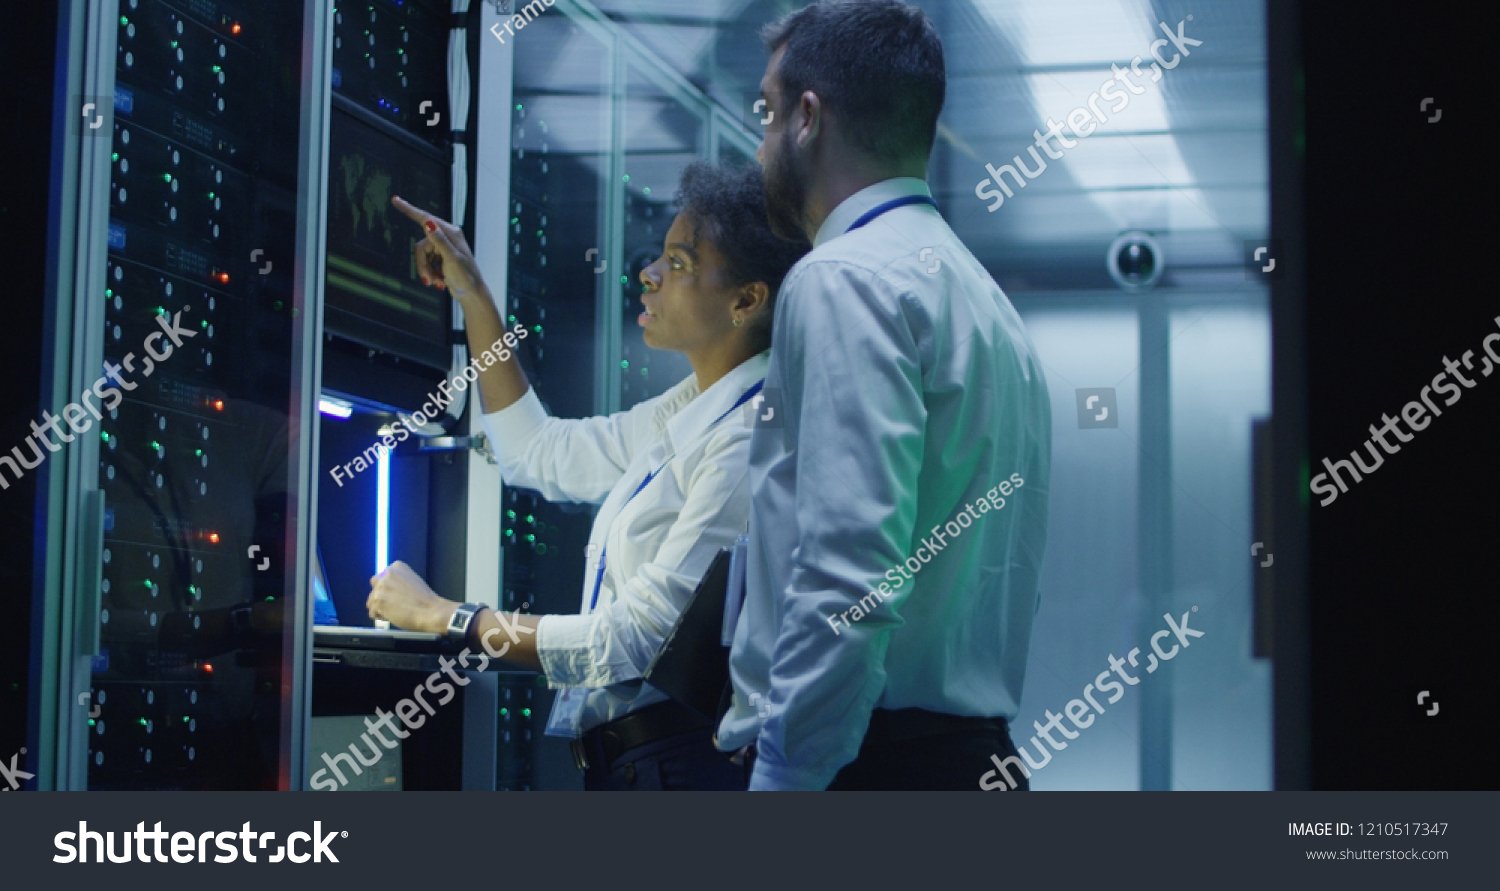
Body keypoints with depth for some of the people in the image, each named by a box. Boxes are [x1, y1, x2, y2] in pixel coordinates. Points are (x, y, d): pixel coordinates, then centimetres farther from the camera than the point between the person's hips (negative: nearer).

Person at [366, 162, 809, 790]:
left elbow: (639, 637, -21)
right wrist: (472, 297, 22)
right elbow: (541, 453, 25)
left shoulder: (748, 441, -19)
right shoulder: (691, 409, 10)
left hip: (683, 760, -9)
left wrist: (442, 617, -12)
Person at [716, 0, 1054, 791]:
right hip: (976, 747, 9)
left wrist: (783, 775, -19)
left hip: (861, 755, -9)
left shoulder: (845, 279, -10)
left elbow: (848, 577, -21)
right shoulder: (981, 294, 19)